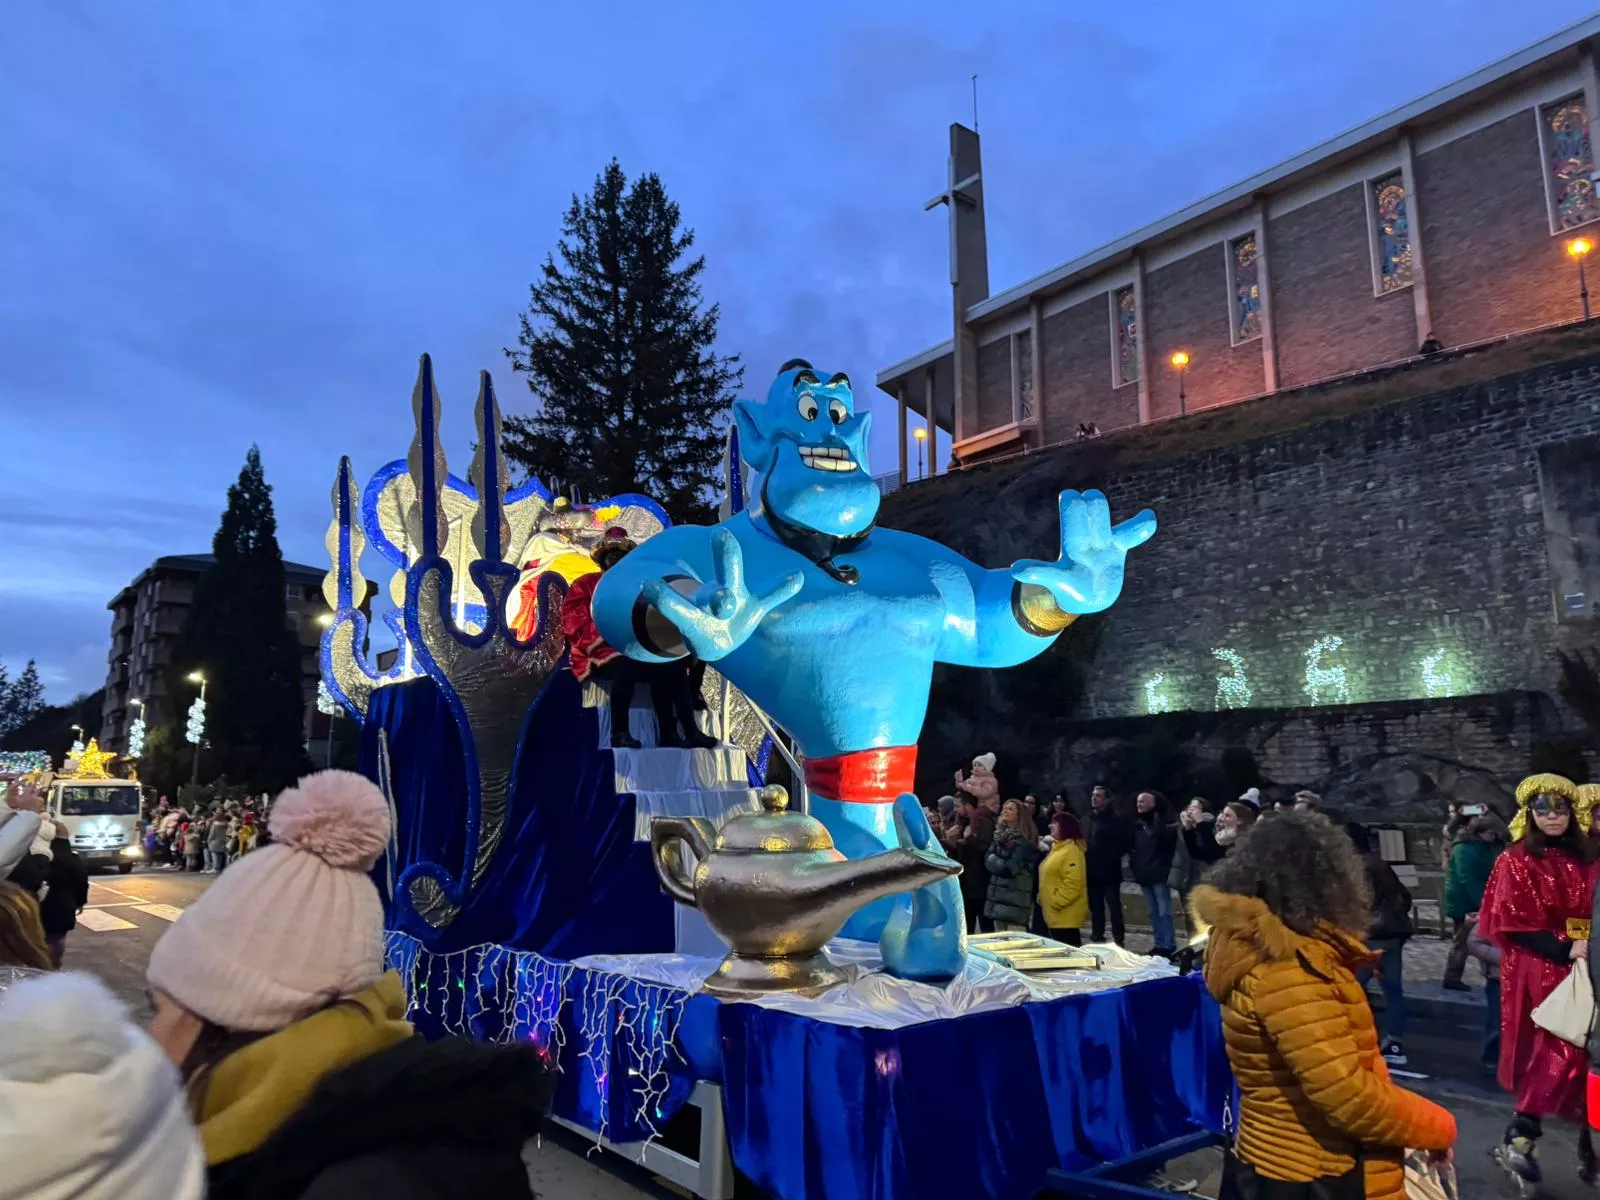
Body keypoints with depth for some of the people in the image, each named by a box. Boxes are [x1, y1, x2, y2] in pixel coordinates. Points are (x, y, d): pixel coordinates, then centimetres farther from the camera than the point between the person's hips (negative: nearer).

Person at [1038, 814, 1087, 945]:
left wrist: (1055, 903, -20)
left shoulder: (1071, 851, -17)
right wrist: (1042, 898, 15)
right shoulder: (1057, 848, 16)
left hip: (1065, 915, -10)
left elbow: (1072, 885, -25)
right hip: (1056, 914, 10)